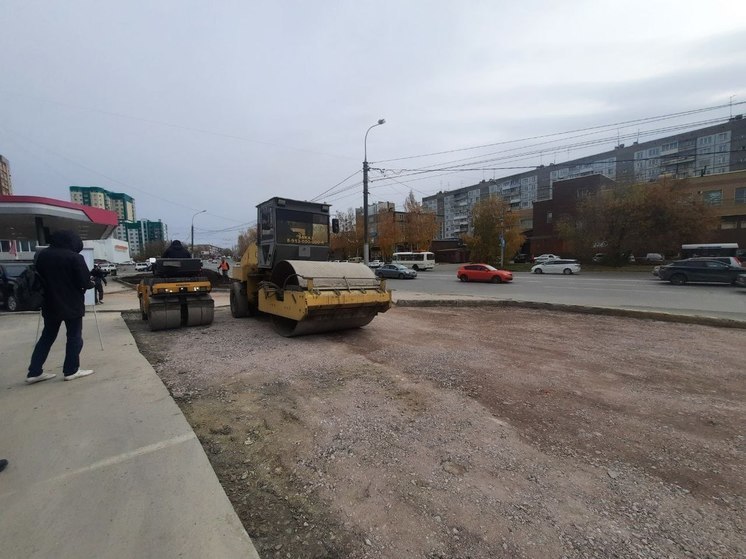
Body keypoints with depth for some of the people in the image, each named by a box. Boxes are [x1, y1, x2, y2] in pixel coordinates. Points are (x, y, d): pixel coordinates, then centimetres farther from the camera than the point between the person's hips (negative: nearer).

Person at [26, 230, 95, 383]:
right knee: (74, 337, 4)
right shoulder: (75, 257, -15)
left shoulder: (41, 255, 6)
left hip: (50, 304, 6)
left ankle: (34, 372, 17)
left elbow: (39, 279, 14)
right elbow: (84, 281, -16)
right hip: (72, 304, -6)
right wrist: (91, 284, 4)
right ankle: (71, 370, 8)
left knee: (47, 337, 15)